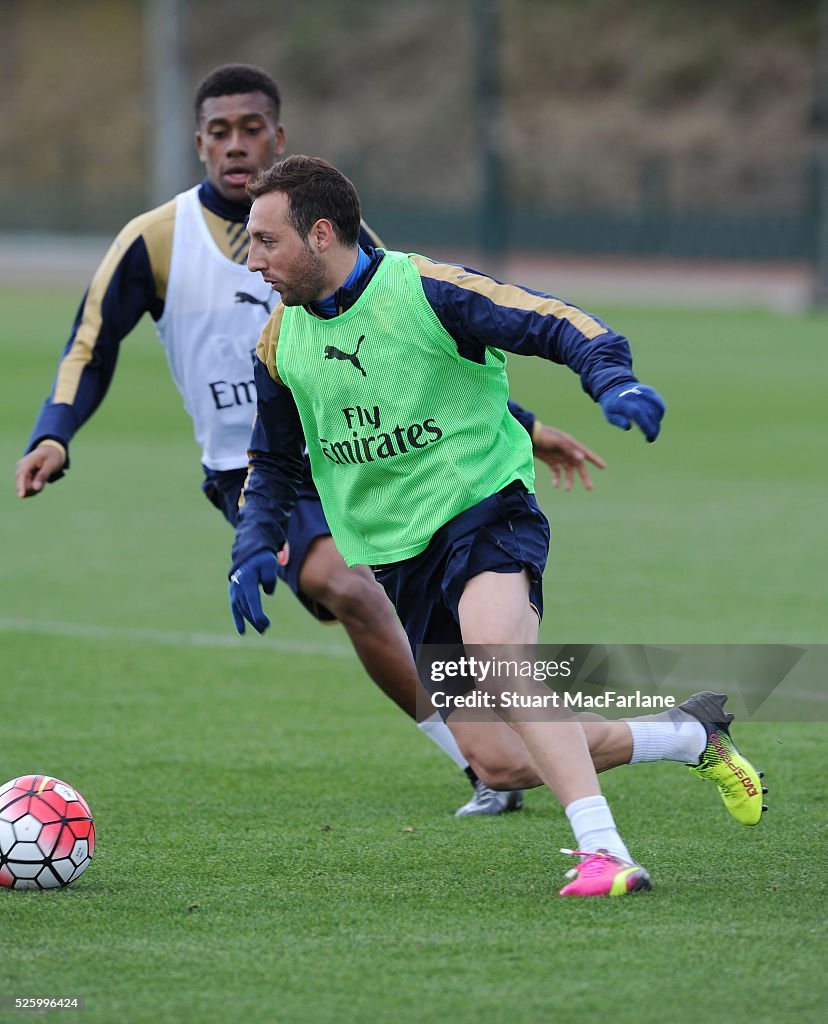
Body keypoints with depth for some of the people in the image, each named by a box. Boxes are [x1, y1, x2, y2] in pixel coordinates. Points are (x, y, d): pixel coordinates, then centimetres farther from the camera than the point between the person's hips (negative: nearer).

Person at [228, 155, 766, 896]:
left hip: (486, 509, -6)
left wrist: (615, 384, -33)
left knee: (497, 652, -37)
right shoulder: (280, 342, 6)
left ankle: (604, 852, -39)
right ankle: (695, 736, 19)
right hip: (399, 553, 6)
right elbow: (273, 464, 20)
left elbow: (564, 328, -13)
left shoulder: (428, 290, -13)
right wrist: (255, 550, 4)